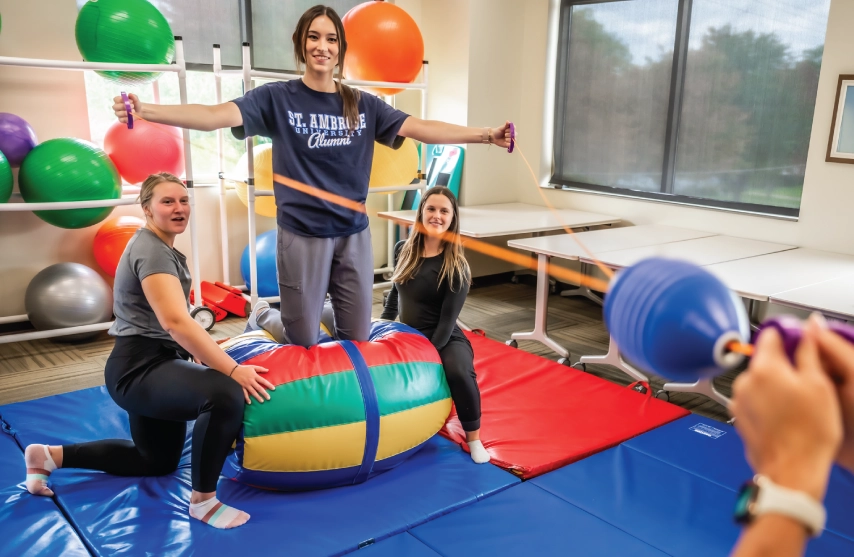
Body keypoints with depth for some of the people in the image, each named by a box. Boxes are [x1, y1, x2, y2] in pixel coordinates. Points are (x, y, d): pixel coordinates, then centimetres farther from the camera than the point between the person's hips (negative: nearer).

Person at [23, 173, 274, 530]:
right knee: (226, 395, -36)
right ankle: (202, 501, -15)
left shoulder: (163, 248, 14)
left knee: (158, 461, 27)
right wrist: (234, 371, -34)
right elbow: (176, 322, -32)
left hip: (155, 365, 11)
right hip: (140, 370, -11)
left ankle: (51, 455, 33)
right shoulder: (151, 251, -18)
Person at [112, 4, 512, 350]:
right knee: (303, 342, 6)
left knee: (358, 340, 11)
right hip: (303, 237, -3)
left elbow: (420, 128, 0)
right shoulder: (277, 98, -4)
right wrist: (146, 111, -31)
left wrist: (485, 134, -7)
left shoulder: (363, 104, 5)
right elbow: (218, 115, -17)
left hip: (354, 236, 4)